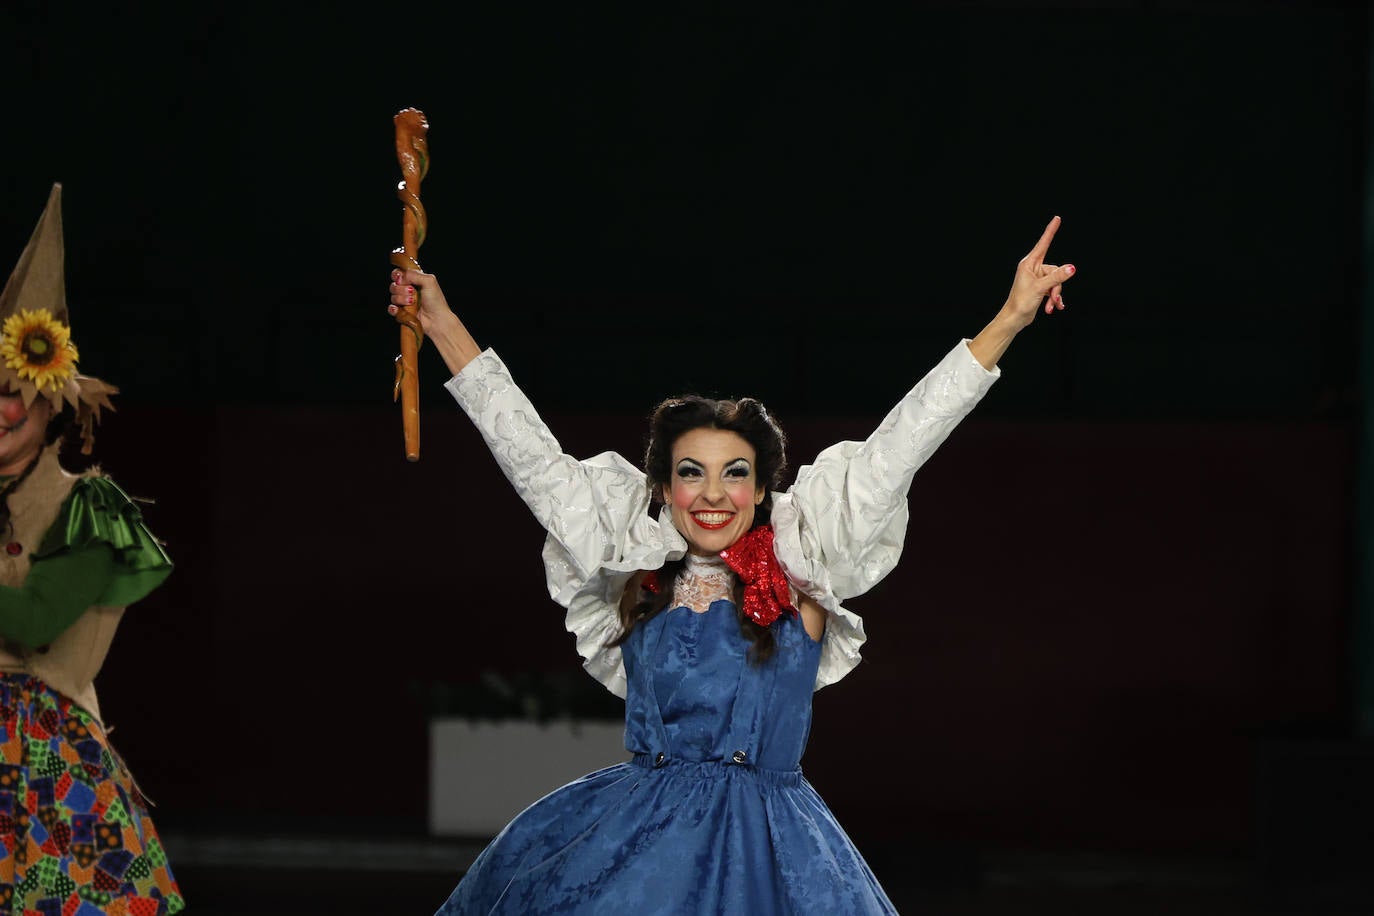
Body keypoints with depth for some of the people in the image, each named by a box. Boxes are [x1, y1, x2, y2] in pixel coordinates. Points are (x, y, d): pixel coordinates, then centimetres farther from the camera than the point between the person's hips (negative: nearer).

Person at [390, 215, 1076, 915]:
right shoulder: (634, 573, 9)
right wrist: (441, 326, 17)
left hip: (767, 853, -2)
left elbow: (896, 448, 1)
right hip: (635, 843, 2)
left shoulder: (802, 573, 4)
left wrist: (1012, 318, 0)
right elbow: (534, 459, 14)